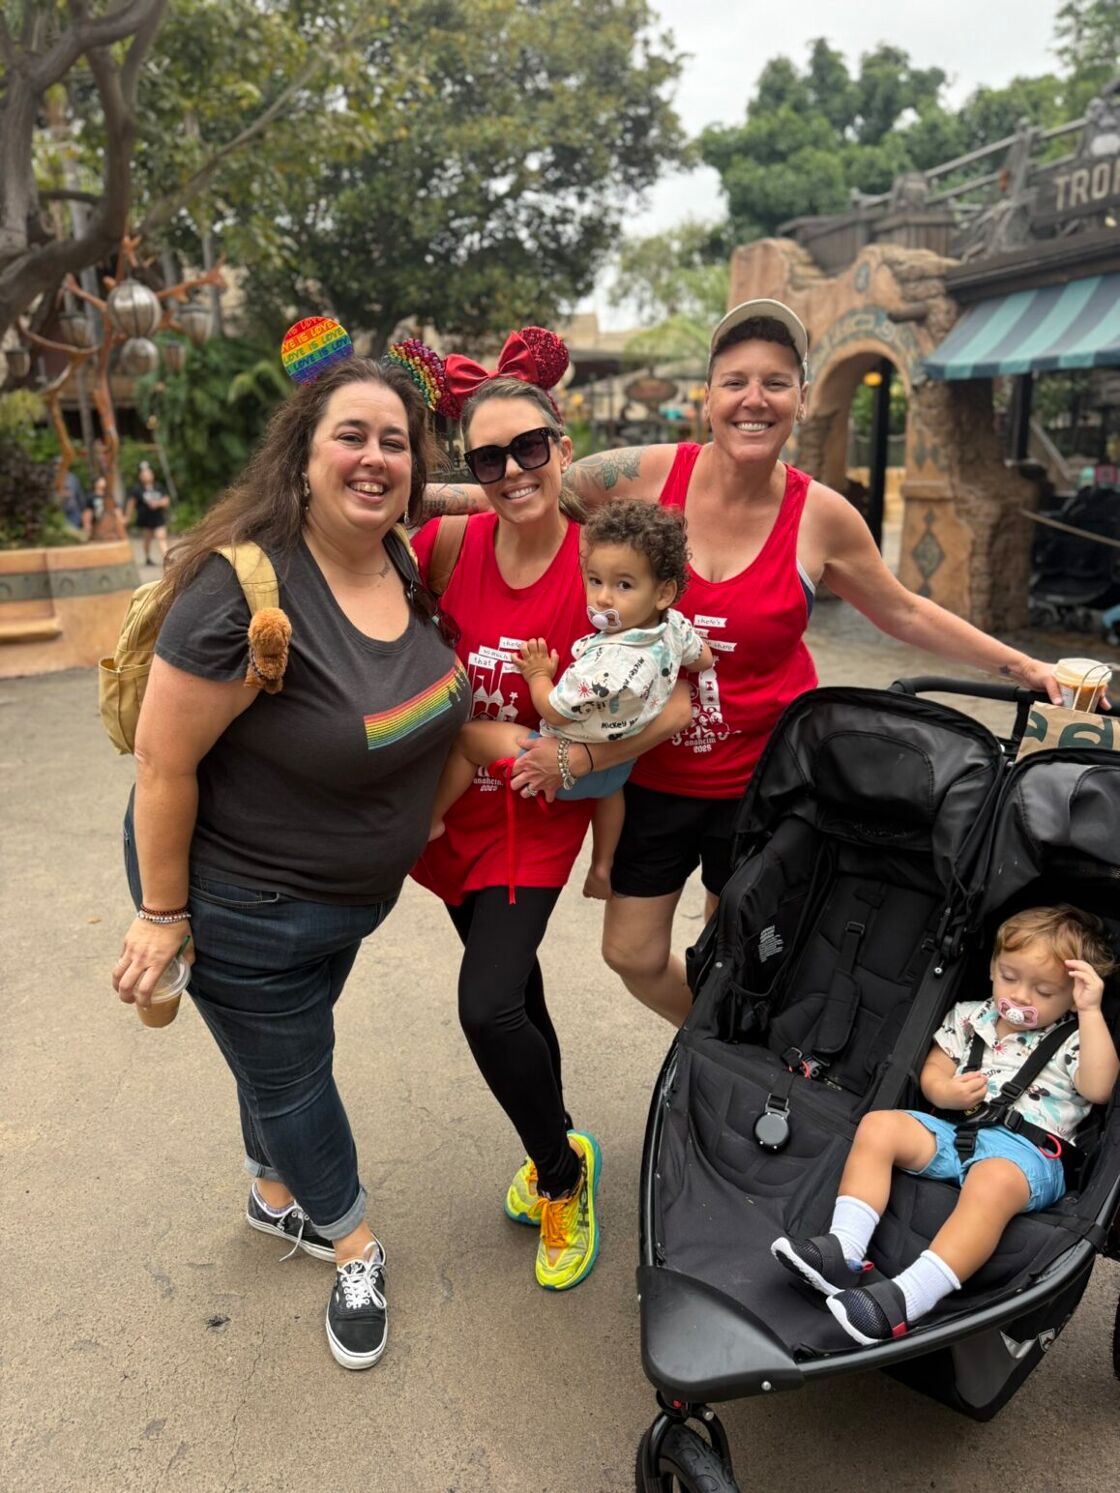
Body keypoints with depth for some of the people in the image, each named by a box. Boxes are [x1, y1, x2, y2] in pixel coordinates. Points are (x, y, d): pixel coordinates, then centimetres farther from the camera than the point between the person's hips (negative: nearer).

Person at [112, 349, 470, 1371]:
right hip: (243, 900, -7)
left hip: (354, 890, 7)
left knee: (292, 1043, 27)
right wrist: (163, 914, -17)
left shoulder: (406, 570, -6)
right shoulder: (247, 587, -30)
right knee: (287, 1070, 15)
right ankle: (354, 1248, 40)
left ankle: (276, 1195, 55)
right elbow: (163, 760, -24)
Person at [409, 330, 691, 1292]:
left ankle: (562, 1174, 16)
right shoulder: (447, 546, -10)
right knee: (513, 987, 19)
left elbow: (676, 705, -17)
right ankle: (557, 1151, 46)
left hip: (539, 814, -4)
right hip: (454, 802, 4)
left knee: (488, 1008, -16)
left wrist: (578, 754, -24)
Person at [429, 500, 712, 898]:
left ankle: (431, 820, 17)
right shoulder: (675, 627, -15)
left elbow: (554, 711, -25)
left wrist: (538, 675, -8)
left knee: (467, 735, 2)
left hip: (569, 765, -8)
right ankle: (602, 867, 53)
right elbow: (704, 658, 8)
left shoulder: (607, 662, -38)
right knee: (609, 783, 45)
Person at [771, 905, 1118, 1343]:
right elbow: (932, 1072, 18)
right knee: (878, 1126, -17)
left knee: (992, 1183, -39)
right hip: (955, 1130, 5)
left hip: (1025, 1151, -5)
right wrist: (946, 1091, -6)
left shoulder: (1073, 1040, 8)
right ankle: (844, 1250, -26)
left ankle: (907, 1299, -48)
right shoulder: (969, 1016, 18)